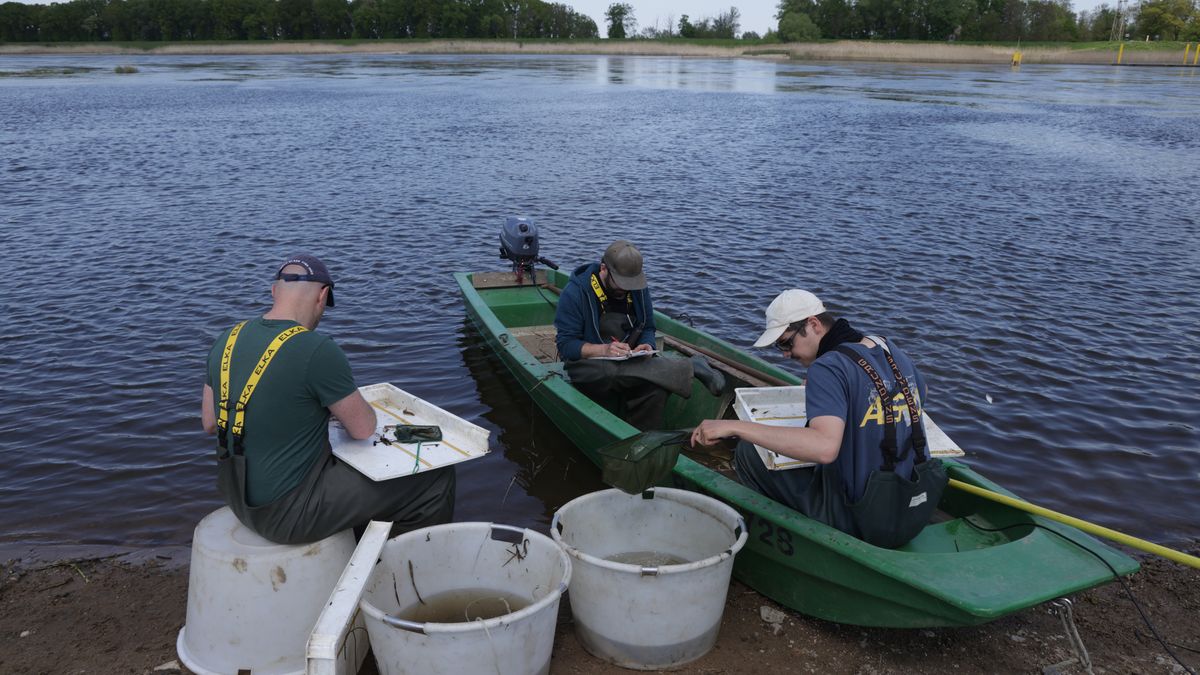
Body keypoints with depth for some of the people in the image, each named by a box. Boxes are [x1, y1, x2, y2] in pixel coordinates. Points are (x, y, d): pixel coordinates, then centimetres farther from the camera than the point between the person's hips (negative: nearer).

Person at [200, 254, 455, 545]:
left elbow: (209, 422, 11)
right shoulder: (318, 350, -22)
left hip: (239, 496, 9)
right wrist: (343, 402, 9)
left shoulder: (227, 340, 1)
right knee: (437, 478, -1)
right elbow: (364, 428, -13)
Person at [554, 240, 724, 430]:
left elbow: (648, 329, 14)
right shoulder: (575, 292, -11)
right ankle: (691, 367, -26)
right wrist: (603, 350, -28)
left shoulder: (638, 289, 3)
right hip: (589, 366, -3)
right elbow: (565, 344, -13)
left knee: (655, 390, -31)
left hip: (629, 363, 3)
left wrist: (646, 346, -11)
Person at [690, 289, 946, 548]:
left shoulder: (828, 368, -20)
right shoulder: (894, 351, 5)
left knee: (747, 452, 1)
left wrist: (734, 426, -35)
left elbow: (825, 447, -36)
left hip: (865, 523, -8)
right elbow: (920, 396, 27)